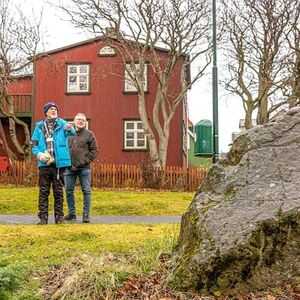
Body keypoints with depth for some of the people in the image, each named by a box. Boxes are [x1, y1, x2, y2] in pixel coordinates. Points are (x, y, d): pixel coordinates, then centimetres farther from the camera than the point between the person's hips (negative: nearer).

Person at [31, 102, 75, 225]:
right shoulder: (39, 126, 7)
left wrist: (69, 129, -46)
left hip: (59, 163, -1)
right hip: (44, 164, 1)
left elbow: (71, 132, -21)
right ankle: (43, 217, 10)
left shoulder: (62, 124, 1)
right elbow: (34, 144, 9)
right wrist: (39, 154, -10)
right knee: (43, 191, 4)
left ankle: (59, 216, 14)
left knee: (58, 191, 7)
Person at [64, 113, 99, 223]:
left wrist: (87, 160, -8)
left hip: (84, 168, -3)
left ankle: (86, 215, 6)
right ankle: (71, 213, 19)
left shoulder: (89, 134, 4)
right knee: (69, 191, 7)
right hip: (69, 168, 3)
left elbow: (95, 150, 1)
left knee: (86, 191, 0)